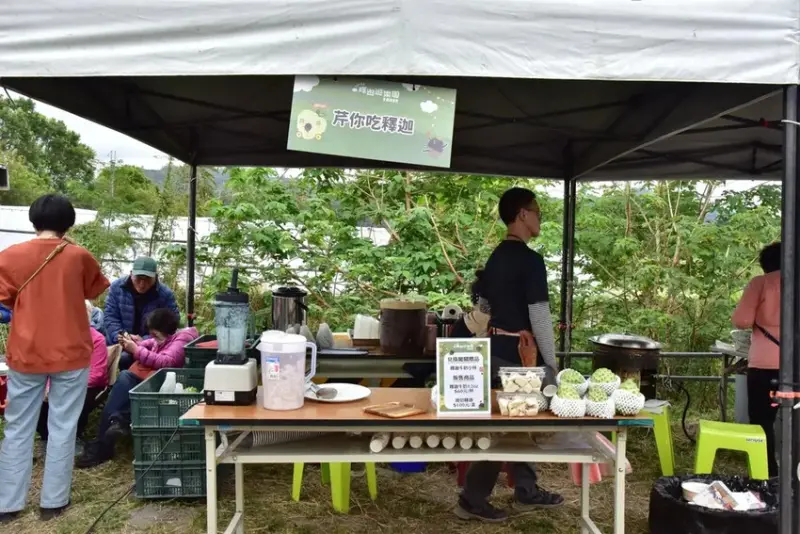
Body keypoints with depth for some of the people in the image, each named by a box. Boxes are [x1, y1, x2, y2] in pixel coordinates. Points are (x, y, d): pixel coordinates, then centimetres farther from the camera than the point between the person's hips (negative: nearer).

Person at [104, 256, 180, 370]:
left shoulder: (166, 295, -11)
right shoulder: (117, 287, -4)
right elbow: (110, 316, 0)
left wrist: (145, 340, -26)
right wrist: (118, 335, -19)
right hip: (118, 345, 3)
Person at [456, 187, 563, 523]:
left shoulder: (495, 257, 10)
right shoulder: (530, 260, -17)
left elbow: (483, 306, 16)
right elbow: (539, 315, -19)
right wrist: (551, 361, -12)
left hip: (497, 349, 9)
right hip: (520, 353, -9)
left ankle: (526, 493, 28)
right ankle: (472, 500, 6)